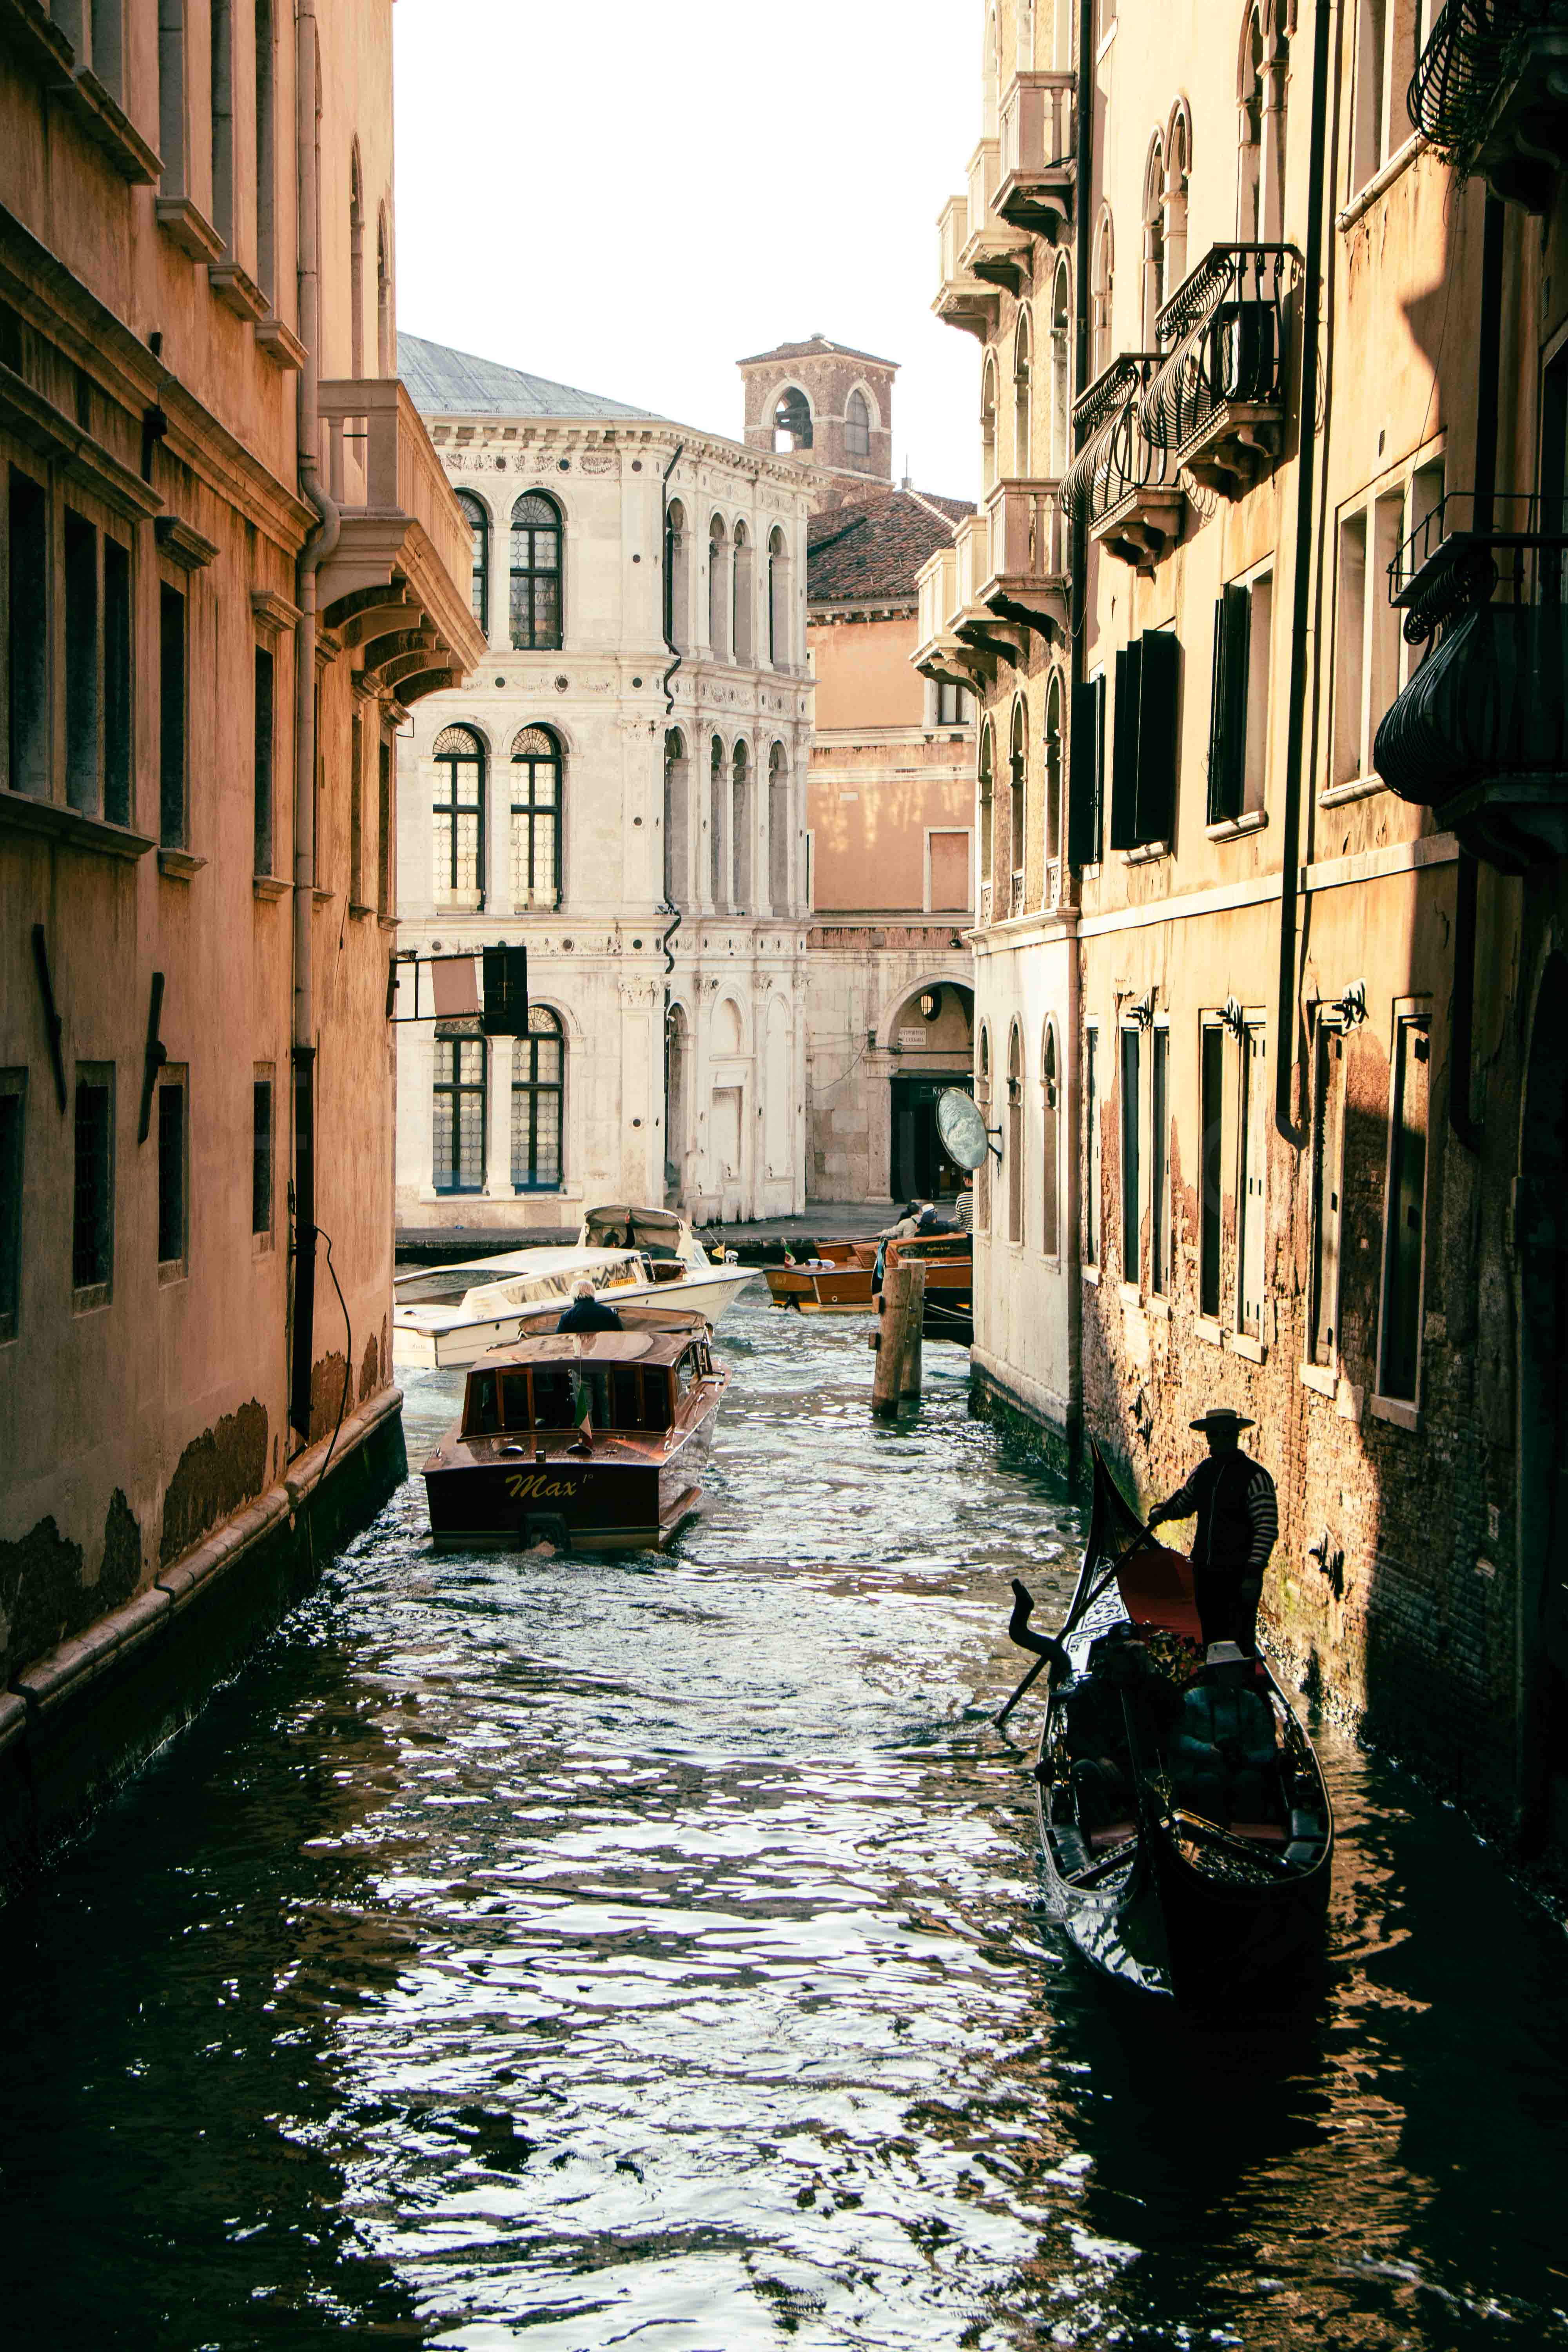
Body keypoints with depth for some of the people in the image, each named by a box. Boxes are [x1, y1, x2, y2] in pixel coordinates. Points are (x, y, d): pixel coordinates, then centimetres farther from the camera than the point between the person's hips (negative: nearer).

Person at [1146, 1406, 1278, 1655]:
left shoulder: (1254, 1476, -12)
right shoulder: (1203, 1471, 9)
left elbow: (1267, 1528, -16)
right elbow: (1184, 1503, 27)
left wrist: (1254, 1572, -23)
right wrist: (1161, 1511, 5)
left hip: (1238, 1575, -7)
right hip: (1205, 1571, 7)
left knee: (1240, 1644, -7)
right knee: (1210, 1637, 15)